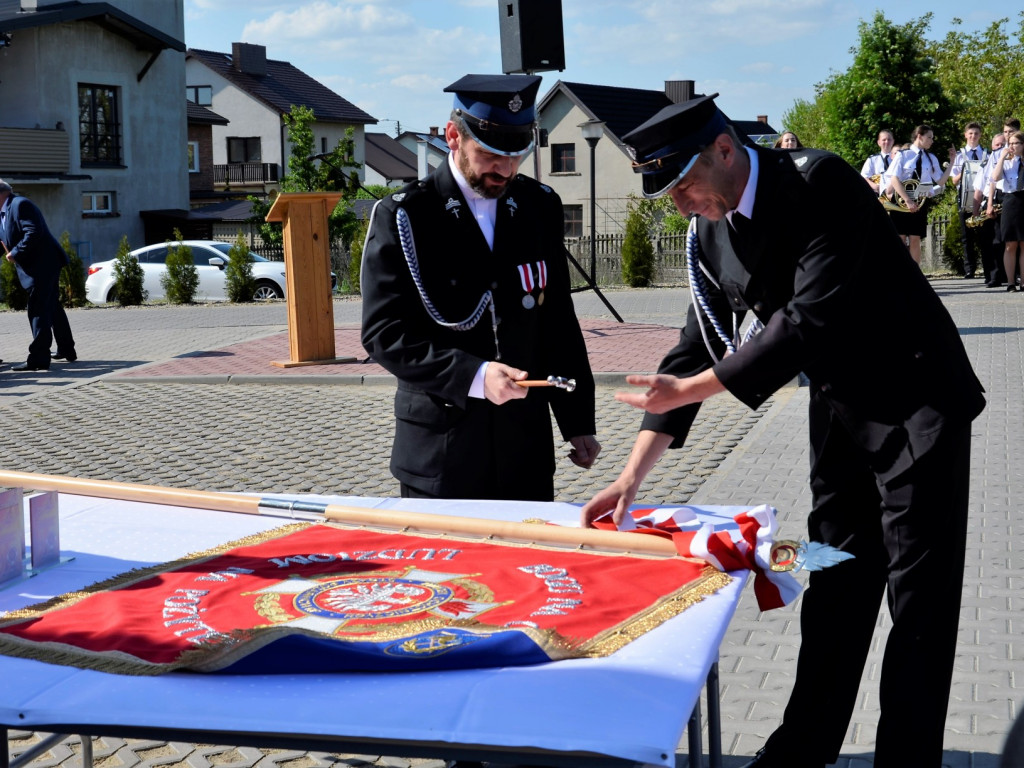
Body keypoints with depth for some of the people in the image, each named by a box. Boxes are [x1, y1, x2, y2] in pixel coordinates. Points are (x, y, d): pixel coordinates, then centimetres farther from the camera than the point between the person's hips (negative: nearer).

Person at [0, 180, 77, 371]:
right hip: (40, 266, 11)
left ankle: (38, 359, -13)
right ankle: (67, 351, 31)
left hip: (43, 264, -11)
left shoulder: (20, 204, -14)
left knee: (39, 311, -12)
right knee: (53, 308, 19)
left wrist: (15, 254, -22)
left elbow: (34, 232, -25)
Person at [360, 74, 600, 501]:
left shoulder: (540, 207, 7)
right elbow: (384, 335, -12)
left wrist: (577, 421, 9)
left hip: (527, 449, 4)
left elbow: (559, 322, 11)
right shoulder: (402, 217, -7)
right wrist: (473, 376, -23)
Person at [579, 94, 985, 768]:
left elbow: (811, 321, -28)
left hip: (915, 403, -7)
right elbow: (697, 346, 3)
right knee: (835, 583, 14)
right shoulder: (710, 232, 0)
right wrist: (633, 474, -2)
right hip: (840, 409, 7)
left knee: (920, 597, -1)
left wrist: (692, 388, -23)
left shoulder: (819, 183, -22)